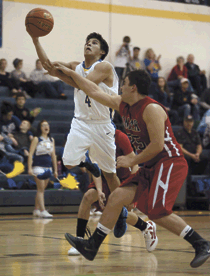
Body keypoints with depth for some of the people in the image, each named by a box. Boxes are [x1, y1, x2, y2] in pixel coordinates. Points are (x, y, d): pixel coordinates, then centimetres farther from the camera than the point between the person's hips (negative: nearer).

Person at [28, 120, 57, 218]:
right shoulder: (36, 139, -3)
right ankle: (42, 211, -15)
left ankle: (36, 210, 16)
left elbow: (53, 155, 17)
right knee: (41, 189, -10)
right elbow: (30, 154, -8)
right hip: (38, 166, -5)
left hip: (48, 167, 5)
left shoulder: (51, 140, 12)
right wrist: (29, 168, -17)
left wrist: (55, 170, 15)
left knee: (41, 189, 8)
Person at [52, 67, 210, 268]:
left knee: (156, 213, -20)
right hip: (151, 167, 9)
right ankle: (92, 246, 6)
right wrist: (71, 74, 24)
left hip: (170, 163, -9)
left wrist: (132, 161, -13)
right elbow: (95, 92, 21)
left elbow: (158, 145, -21)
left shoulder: (152, 109, -17)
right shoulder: (123, 105, 11)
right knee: (117, 197, 1)